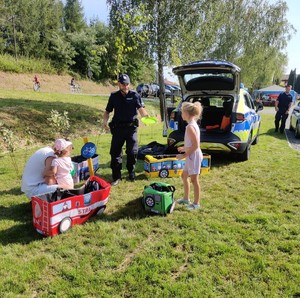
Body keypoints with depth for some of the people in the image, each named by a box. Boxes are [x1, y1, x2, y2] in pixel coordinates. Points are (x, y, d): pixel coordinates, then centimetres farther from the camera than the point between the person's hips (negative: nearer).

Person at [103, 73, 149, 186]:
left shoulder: (135, 95, 2)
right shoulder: (114, 96, 7)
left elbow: (141, 109, -7)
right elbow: (107, 111, 11)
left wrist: (146, 116, -29)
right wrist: (105, 121, -9)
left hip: (131, 127, -1)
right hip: (118, 128, 1)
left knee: (132, 152, 2)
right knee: (115, 152, 0)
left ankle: (131, 172, 25)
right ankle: (116, 177, 10)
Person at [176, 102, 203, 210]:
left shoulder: (190, 127, -21)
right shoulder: (193, 124, 9)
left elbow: (195, 145, -24)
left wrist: (184, 155, -19)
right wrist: (184, 148, 19)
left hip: (194, 156, -10)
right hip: (191, 156, 10)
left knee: (194, 179, 1)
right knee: (184, 176, 20)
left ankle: (196, 203, 14)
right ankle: (186, 198, 33)